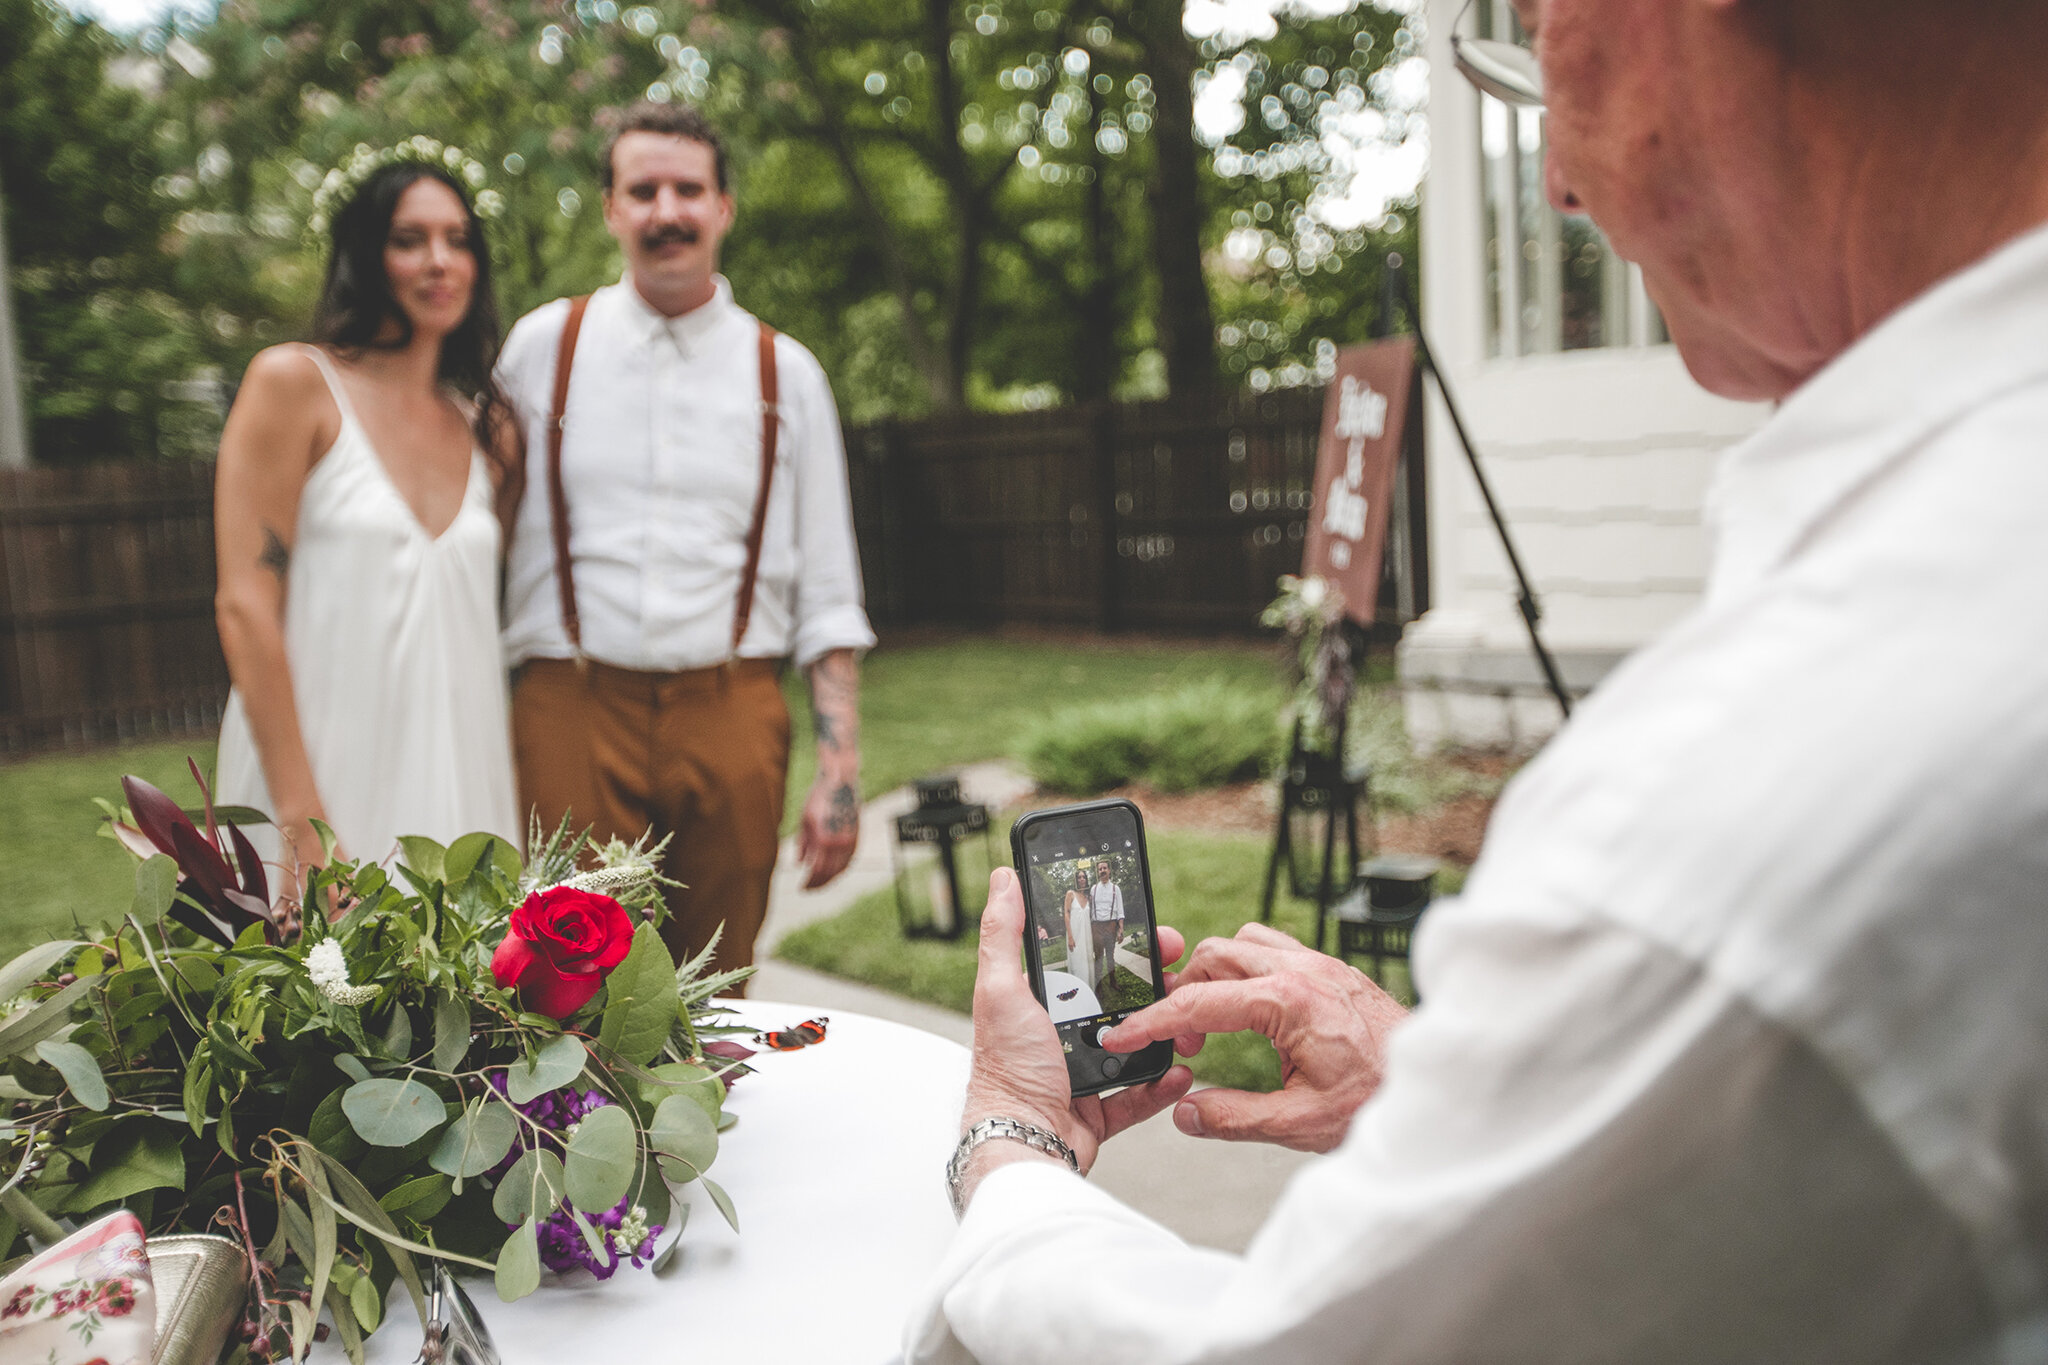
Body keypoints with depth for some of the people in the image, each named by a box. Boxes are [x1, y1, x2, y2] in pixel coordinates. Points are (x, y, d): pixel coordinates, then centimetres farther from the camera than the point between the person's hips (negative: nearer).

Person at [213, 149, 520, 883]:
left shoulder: (487, 428, 11)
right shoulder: (294, 382, -4)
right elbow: (245, 607, -10)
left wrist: (506, 793, 6)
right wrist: (303, 823, -16)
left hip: (456, 783, 5)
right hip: (321, 771, -4)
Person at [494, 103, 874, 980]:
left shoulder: (785, 374, 8)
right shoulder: (542, 347, 7)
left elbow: (828, 601, 8)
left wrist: (839, 771, 1)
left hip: (732, 715, 1)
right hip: (572, 711, -1)